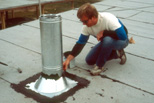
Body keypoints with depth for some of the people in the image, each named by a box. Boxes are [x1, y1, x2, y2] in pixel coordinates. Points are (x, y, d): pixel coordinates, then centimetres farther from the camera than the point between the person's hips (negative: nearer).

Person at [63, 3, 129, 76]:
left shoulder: (108, 19, -35)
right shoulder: (86, 26, -16)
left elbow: (123, 36, -38)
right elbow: (80, 43, -12)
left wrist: (103, 32, -33)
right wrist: (68, 59, -20)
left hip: (121, 40, -6)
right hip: (106, 42, 7)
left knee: (107, 40, -40)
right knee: (89, 61, -1)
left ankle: (100, 66, -17)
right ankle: (116, 53, 9)